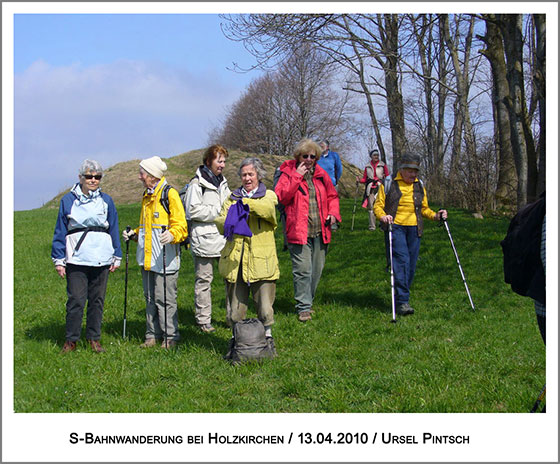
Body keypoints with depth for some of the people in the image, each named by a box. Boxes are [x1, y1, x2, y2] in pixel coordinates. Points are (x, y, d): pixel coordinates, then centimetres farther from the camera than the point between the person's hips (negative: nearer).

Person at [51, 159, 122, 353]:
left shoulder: (106, 201, 9)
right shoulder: (68, 200, 4)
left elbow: (113, 230, 15)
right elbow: (60, 232, 6)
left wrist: (116, 257, 13)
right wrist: (58, 260, 2)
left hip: (101, 260, 2)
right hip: (76, 260, -2)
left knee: (97, 300, 7)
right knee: (76, 300, -5)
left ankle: (94, 338, 17)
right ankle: (71, 340, 5)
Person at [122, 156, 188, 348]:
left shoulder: (170, 194, -8)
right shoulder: (147, 196, 19)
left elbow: (181, 226, -13)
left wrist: (172, 235, -32)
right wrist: (134, 234, 13)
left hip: (164, 259, -8)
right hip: (147, 258, 8)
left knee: (164, 299, -5)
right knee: (150, 298, 12)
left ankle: (170, 336, 3)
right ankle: (153, 335, 19)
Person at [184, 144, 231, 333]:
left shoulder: (222, 183, 17)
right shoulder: (197, 184, -7)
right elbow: (194, 210, -15)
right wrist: (218, 211, -14)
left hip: (224, 238, 7)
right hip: (204, 238, -7)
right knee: (204, 280, 1)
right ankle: (203, 320, 8)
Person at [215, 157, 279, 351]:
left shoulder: (268, 196, 10)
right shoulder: (233, 198, 18)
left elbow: (269, 208, -15)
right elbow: (219, 222, 4)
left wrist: (244, 202, -23)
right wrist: (229, 221, -18)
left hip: (261, 262, -2)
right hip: (235, 262, 2)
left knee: (265, 309, -3)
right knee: (235, 310, 4)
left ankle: (267, 337, 19)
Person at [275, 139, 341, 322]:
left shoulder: (321, 174, 12)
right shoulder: (288, 173, -2)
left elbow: (332, 195, 22)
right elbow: (281, 196, -16)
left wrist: (333, 212, 4)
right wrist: (296, 177, -18)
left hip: (320, 231, 5)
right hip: (298, 231, -5)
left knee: (316, 270, 12)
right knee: (303, 270, -10)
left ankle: (307, 301, 27)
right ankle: (303, 307, -4)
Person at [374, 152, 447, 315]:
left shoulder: (419, 186, 17)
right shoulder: (389, 184, 3)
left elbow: (424, 208, 24)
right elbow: (378, 205, 3)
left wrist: (435, 215, 4)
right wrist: (382, 216, -18)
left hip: (414, 229, 5)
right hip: (395, 227, -5)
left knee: (411, 264, 3)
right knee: (401, 260, -18)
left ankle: (402, 297, 16)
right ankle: (402, 301, -21)